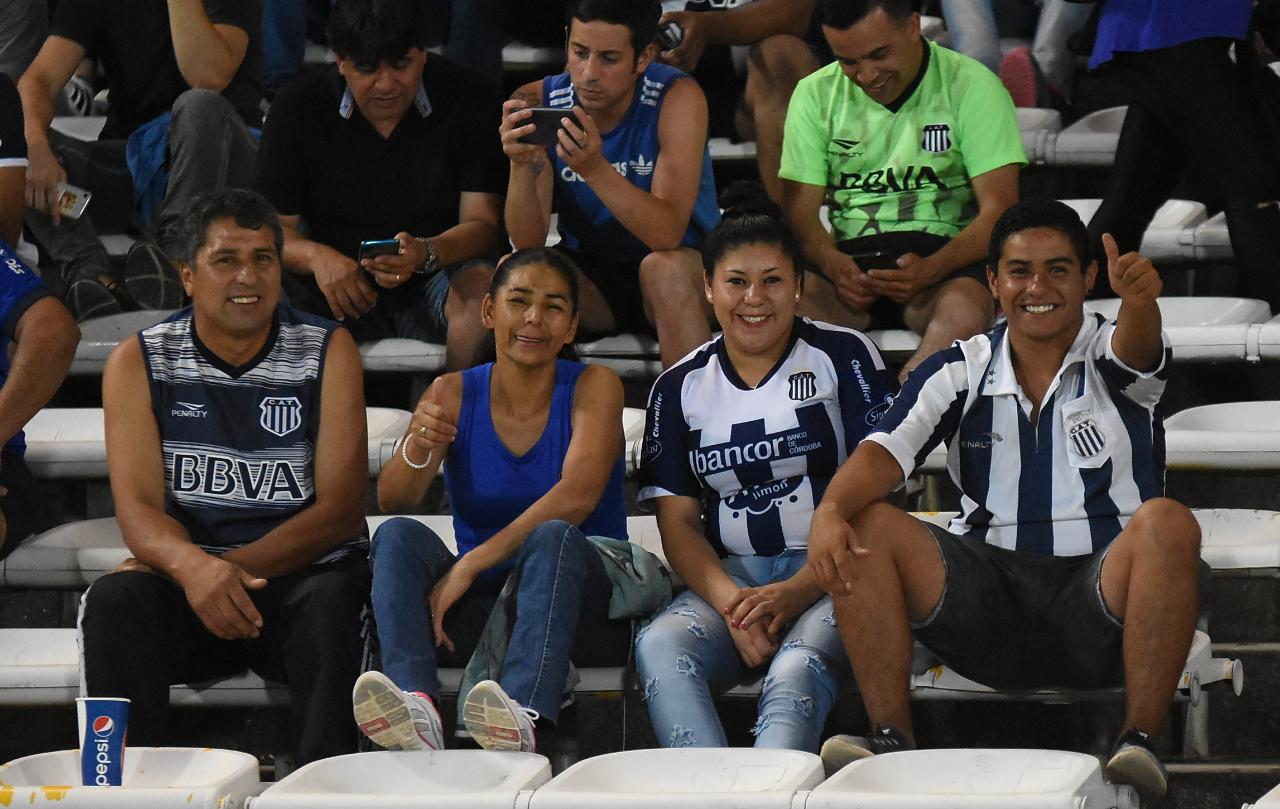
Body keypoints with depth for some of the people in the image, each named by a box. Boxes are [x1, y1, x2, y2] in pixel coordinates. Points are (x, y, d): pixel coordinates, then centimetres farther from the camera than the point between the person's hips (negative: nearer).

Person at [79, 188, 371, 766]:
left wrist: (235, 568, -20)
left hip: (302, 573, -1)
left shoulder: (328, 351, 2)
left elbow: (341, 509, -6)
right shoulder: (140, 362, 3)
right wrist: (193, 566, -30)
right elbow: (138, 510, -6)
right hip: (186, 584, 1)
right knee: (113, 601, -30)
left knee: (330, 601, -34)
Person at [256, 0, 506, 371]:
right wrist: (316, 256, -27)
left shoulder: (469, 99, -5)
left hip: (432, 279, -1)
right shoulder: (297, 106, -1)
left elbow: (484, 226, -9)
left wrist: (425, 253, -31)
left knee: (480, 285, -35)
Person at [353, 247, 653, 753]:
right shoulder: (454, 395, 6)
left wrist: (471, 565, -25)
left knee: (554, 536, -32)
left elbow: (577, 496, -18)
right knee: (397, 535, -21)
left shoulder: (594, 387, -1)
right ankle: (417, 709, -46)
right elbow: (391, 500, -7)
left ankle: (526, 718, -56)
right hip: (481, 612, 3)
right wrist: (417, 447, -30)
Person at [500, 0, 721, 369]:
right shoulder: (538, 104, -10)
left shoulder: (676, 98, -18)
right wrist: (520, 165, -33)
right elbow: (527, 242, -14)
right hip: (590, 276, 2)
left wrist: (596, 169, -43)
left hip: (683, 270, -2)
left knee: (664, 268, -35)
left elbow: (667, 235, -28)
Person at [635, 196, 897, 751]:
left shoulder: (843, 357, 5)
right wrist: (730, 603, -13)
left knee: (798, 669, -36)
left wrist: (796, 593, -16)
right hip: (730, 577, 3)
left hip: (829, 576, -3)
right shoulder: (680, 388, 14)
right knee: (659, 649, -30)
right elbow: (677, 522, 9)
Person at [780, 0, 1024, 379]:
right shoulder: (815, 95, 10)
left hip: (944, 256, -2)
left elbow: (999, 209, -5)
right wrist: (834, 264, -20)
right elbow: (800, 213, 5)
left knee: (965, 310, -38)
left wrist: (930, 269, -24)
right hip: (850, 257, 2)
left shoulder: (971, 85, 1)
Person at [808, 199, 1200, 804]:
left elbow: (1135, 347, -23)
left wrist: (1138, 299, -49)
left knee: (1166, 525, -32)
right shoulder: (960, 372, 9)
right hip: (990, 604, 3)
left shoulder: (1109, 358, 3)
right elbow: (886, 450, -5)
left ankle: (1139, 742, -32)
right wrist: (831, 510, -28)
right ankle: (891, 740, -19)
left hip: (1097, 605, -3)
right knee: (866, 529, -17)